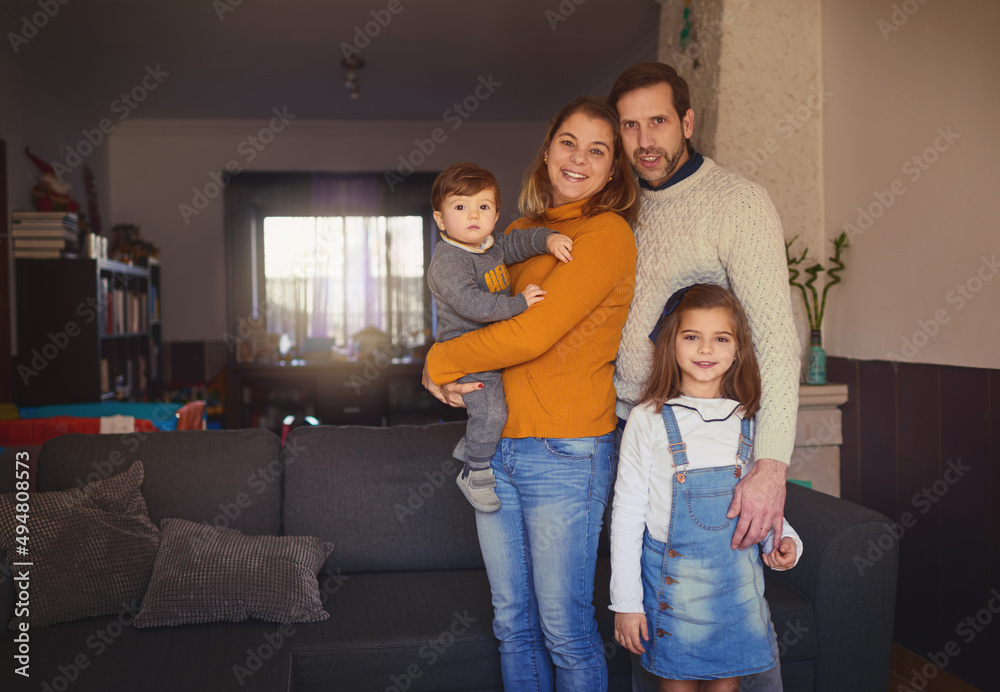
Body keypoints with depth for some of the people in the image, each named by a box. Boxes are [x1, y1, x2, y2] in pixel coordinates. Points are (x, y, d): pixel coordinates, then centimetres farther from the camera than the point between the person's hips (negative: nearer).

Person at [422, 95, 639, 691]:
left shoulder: (607, 233, -10)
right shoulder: (520, 233, 12)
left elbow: (532, 334, -19)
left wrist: (440, 359, -6)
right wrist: (451, 373, -3)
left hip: (566, 452, -7)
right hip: (497, 446, 7)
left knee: (565, 630, 4)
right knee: (513, 624, 16)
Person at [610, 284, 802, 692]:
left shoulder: (750, 421, 2)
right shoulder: (648, 421, -9)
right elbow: (627, 514, -6)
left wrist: (781, 538, -4)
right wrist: (625, 601, -7)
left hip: (738, 577, 3)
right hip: (673, 577, -3)